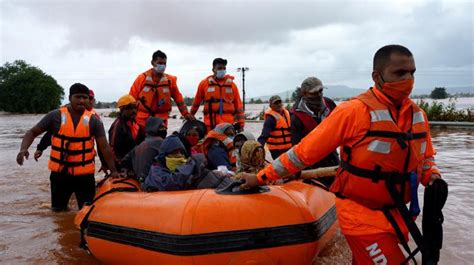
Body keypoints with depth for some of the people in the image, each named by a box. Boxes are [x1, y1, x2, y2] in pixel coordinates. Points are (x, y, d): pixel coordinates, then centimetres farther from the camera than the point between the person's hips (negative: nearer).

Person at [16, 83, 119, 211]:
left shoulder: (93, 120, -5)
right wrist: (23, 149, -19)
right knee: (57, 208, 17)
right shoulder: (56, 116, -4)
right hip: (59, 172, 1)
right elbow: (32, 132, 1)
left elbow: (104, 147, -7)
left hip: (84, 173, -1)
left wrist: (113, 170, -10)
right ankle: (62, 204, 48)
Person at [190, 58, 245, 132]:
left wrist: (241, 124, 4)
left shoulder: (231, 84, 8)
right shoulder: (204, 83, 6)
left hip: (229, 125, 1)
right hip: (210, 126, 0)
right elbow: (196, 103, 17)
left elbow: (238, 105, 8)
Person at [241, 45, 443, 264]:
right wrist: (261, 177, -10)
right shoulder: (355, 110, -17)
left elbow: (425, 158, 18)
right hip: (360, 214, -6)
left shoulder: (418, 114, 3)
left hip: (396, 214, 6)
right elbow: (304, 151, -14)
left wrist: (434, 178, -4)